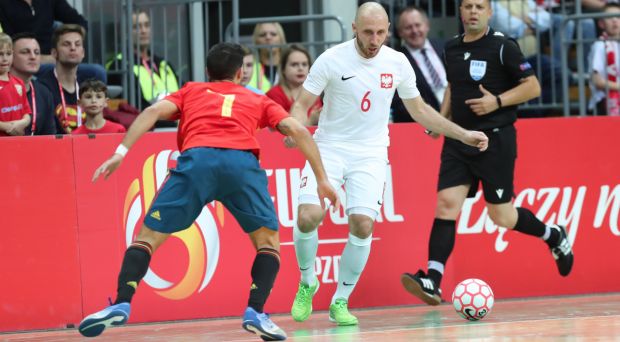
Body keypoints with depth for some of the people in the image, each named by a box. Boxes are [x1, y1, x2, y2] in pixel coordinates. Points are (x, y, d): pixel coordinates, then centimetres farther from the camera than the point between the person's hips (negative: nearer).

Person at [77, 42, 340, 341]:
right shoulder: (257, 101, 32)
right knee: (268, 240, 19)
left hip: (196, 159, 0)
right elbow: (297, 130, 19)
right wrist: (322, 179, 21)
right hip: (242, 162, 0)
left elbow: (154, 111, 14)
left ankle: (121, 304, -11)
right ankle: (256, 312, 0)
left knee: (148, 236, 8)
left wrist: (120, 152, 7)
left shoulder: (190, 92, 32)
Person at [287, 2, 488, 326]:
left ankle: (340, 302, 1)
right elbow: (302, 104, -5)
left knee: (362, 224, -16)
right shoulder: (332, 59, -10)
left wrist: (463, 135, 13)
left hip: (370, 154, 2)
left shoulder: (397, 63, 0)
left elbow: (419, 110, 14)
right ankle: (307, 283, 8)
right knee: (308, 217, -20)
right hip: (329, 149, -2)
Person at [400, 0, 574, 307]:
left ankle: (555, 236, 30)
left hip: (496, 139, -5)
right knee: (446, 203, -11)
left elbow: (532, 86, -6)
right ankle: (432, 282, -17)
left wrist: (497, 101, -18)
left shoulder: (502, 47, -8)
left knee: (501, 216, 1)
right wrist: (441, 118, 11)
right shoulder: (452, 49, 9)